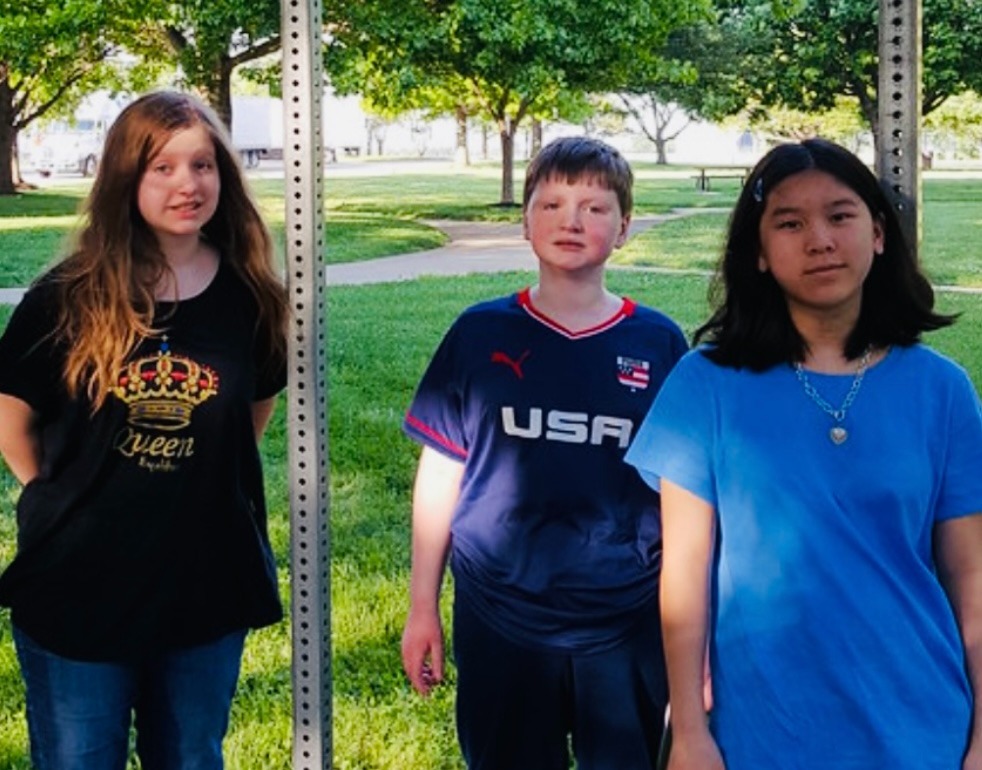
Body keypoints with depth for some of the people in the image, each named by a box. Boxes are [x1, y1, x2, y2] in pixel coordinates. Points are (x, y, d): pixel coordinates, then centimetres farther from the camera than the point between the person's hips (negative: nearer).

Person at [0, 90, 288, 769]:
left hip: (208, 587, 2)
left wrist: (201, 484, 9)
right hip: (78, 588, -2)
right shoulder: (69, 298, -10)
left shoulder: (247, 294, -4)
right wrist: (62, 501, 2)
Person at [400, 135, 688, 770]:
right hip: (498, 624, 0)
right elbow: (441, 473, 3)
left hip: (625, 628, 0)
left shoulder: (659, 344, -3)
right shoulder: (480, 335, -2)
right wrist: (423, 607, 4)